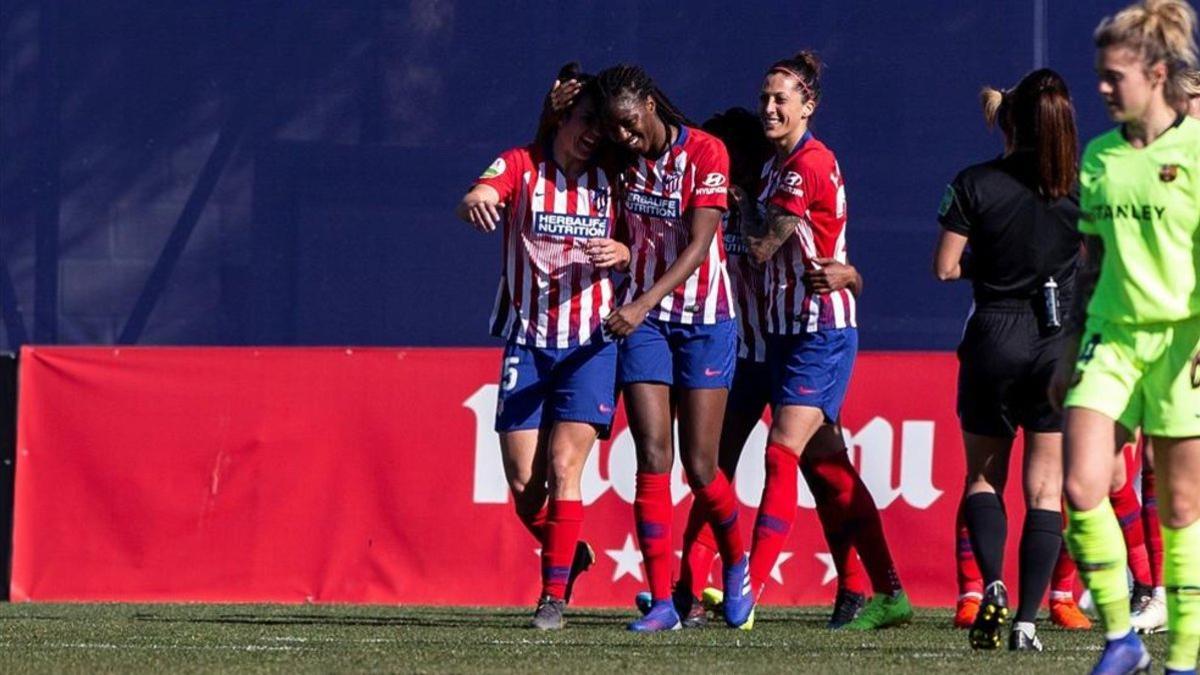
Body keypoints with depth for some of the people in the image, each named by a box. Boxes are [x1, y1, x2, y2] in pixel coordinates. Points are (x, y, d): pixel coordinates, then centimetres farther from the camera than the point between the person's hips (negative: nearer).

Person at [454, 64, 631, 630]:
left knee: (563, 468, -11)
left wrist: (623, 254, -14)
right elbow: (477, 199, -24)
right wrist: (476, 203, -49)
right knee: (523, 480, 0)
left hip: (590, 343, 0)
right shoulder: (521, 167, -4)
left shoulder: (609, 178, 2)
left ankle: (554, 595, -5)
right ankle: (567, 555, 28)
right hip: (527, 340, 0)